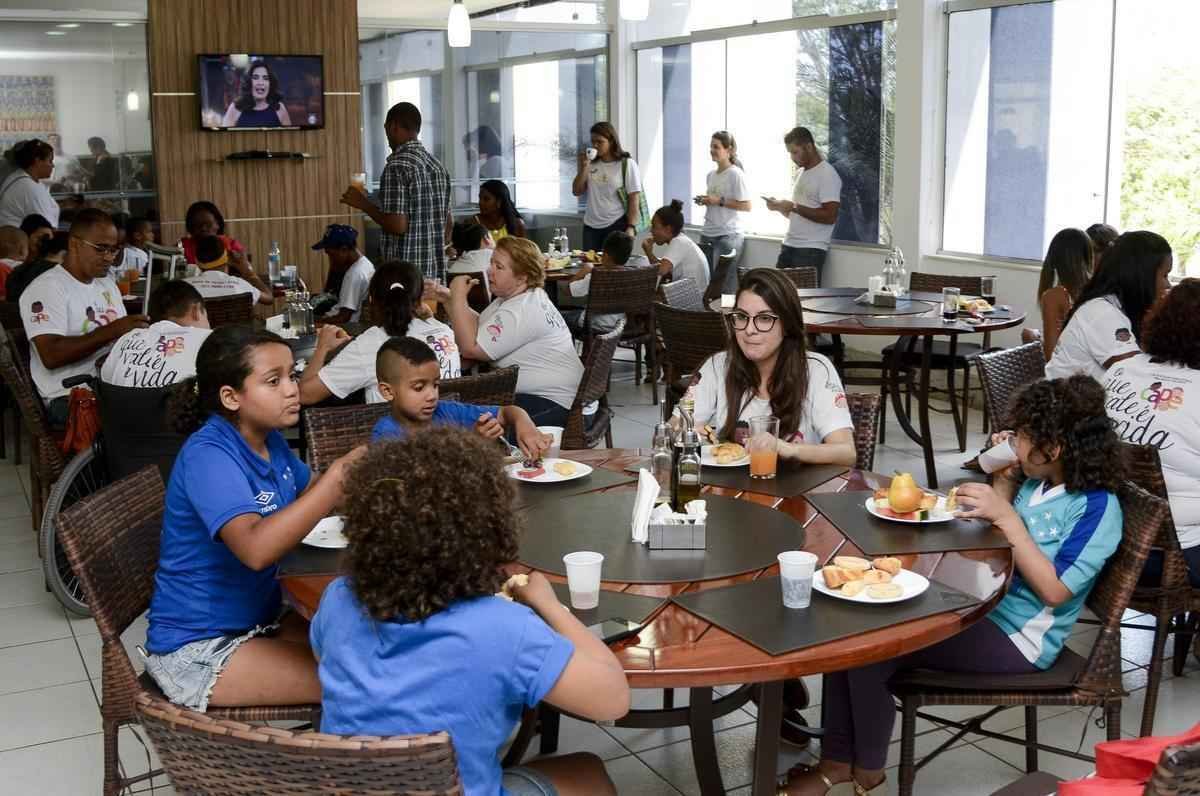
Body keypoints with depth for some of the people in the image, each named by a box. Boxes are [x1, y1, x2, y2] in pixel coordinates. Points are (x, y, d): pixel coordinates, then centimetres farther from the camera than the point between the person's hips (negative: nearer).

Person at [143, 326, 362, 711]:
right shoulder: (208, 455, -23)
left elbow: (310, 497, 19)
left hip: (257, 618, 8)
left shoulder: (269, 439, 2)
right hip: (197, 648, -8)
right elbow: (256, 548, -38)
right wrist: (339, 476, -40)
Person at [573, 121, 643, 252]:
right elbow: (577, 192, 8)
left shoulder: (627, 164, -5)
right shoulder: (591, 164, 9)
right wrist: (583, 167, -4)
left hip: (616, 226, -5)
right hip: (591, 226, 5)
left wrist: (631, 227, -15)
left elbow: (634, 199, -7)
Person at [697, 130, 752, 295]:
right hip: (708, 234, 7)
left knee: (726, 284, -9)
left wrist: (719, 201, -17)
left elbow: (746, 206, -13)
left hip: (728, 235, -7)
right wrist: (705, 201, 3)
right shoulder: (710, 175, 13)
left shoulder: (736, 174, -9)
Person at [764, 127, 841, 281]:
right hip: (788, 246, 8)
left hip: (811, 251, -8)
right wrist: (779, 207, 5)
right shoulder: (802, 174, 18)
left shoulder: (828, 174, -8)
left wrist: (794, 207, -15)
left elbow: (830, 217, -18)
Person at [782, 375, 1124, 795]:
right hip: (978, 605, 9)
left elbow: (1054, 590, -22)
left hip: (1015, 639, -8)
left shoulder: (1097, 508, -16)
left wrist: (1006, 515, -26)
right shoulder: (1036, 479, 6)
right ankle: (837, 761, -2)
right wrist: (1005, 478, 2)